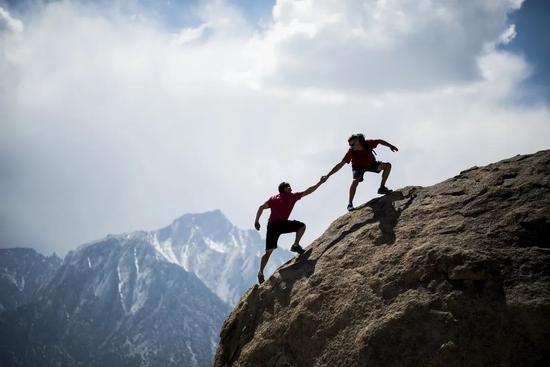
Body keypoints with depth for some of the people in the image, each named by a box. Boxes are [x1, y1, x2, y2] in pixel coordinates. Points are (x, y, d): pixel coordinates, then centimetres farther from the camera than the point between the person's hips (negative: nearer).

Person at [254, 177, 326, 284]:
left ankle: (261, 273, -2)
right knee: (302, 226, 14)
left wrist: (256, 221, 10)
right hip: (282, 224, -5)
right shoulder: (292, 196, 11)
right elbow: (307, 192, 16)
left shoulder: (273, 198, 22)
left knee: (268, 251, 9)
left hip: (271, 225, 5)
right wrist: (320, 183, 25)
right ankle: (296, 245, 1)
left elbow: (262, 207, 9)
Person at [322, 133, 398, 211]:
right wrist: (328, 175, -36)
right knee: (355, 181, -30)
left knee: (387, 165, -12)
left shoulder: (368, 144, -32)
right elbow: (340, 164, -32)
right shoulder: (351, 152, -34)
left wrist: (390, 146, -14)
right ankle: (350, 204, -20)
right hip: (358, 166, -3)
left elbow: (380, 141, -10)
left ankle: (382, 188, -1)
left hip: (371, 164, 3)